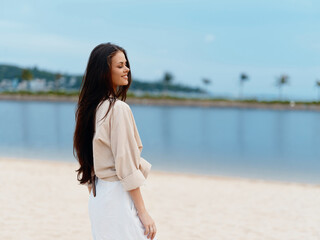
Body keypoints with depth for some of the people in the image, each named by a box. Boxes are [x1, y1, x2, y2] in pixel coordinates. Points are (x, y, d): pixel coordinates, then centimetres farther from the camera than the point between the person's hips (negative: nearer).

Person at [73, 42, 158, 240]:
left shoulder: (91, 107, 10)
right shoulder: (118, 108, -15)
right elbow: (126, 167, -18)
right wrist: (143, 212, -14)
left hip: (98, 194, 9)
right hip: (118, 195, -9)